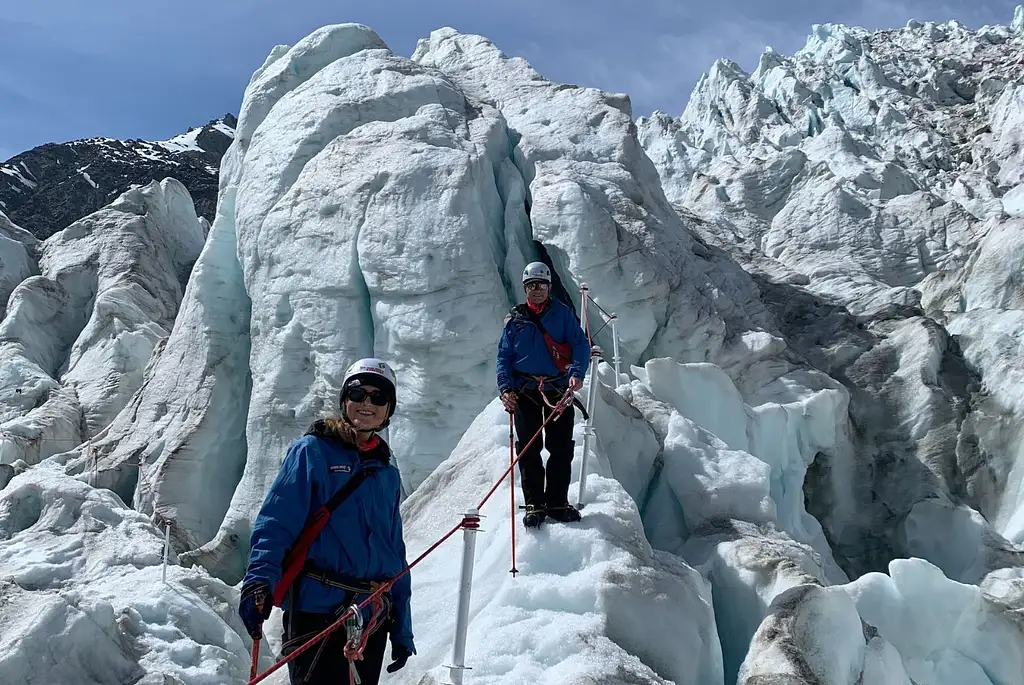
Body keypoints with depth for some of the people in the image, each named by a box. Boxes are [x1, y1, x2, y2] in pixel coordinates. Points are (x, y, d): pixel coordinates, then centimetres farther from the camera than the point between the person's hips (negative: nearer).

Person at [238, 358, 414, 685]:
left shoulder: (388, 474, 14)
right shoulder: (312, 451, -3)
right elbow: (276, 521, -13)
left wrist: (402, 628, 15)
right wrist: (260, 579, -29)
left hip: (374, 620, 6)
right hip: (317, 611, -5)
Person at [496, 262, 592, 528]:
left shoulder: (562, 313, 6)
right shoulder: (514, 320, 10)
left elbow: (581, 344, 1)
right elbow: (503, 356, 9)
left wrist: (577, 373, -16)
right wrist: (505, 388, -4)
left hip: (558, 389, -1)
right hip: (525, 391, 1)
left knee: (561, 448, 1)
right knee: (528, 449, 1)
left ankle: (557, 502, 12)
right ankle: (534, 504, 9)